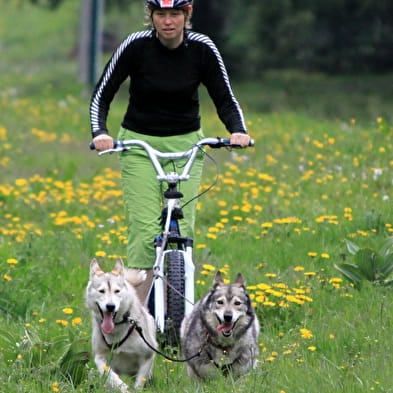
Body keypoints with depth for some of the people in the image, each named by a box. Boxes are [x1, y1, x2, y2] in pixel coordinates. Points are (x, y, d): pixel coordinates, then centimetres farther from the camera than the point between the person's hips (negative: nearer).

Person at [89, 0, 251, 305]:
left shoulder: (202, 49, -10)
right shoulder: (136, 45, -14)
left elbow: (225, 100, -5)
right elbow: (102, 96, -11)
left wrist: (238, 131, -25)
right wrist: (100, 133, -29)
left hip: (185, 145, 2)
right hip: (139, 145, -1)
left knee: (182, 229, -8)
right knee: (145, 231, -13)